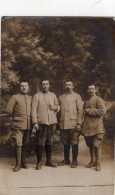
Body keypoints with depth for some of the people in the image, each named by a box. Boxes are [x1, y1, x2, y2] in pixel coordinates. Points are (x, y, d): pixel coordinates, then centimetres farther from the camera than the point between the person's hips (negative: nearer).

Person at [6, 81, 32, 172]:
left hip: (28, 125, 4)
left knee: (25, 144, 9)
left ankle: (23, 162, 21)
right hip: (18, 125, -3)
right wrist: (16, 116, 5)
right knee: (18, 144, -6)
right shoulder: (15, 97, 3)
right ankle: (18, 164, 4)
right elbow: (8, 110, -2)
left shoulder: (31, 98, 14)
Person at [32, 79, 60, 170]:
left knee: (50, 142, 10)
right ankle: (39, 162, 8)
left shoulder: (53, 95, 13)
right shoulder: (37, 96, 1)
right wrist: (35, 122, -11)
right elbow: (34, 110, -3)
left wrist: (55, 107, -4)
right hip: (41, 122, -4)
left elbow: (58, 107, 20)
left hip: (52, 122, 4)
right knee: (40, 143, -2)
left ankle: (49, 160, 22)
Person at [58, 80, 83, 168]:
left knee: (74, 143, -1)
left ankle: (74, 161, 8)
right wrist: (58, 122, 9)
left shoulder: (77, 96, 5)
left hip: (73, 124, -3)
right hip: (63, 124, 4)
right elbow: (59, 110, 17)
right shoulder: (61, 97, 16)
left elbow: (80, 111, -1)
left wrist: (79, 123, -9)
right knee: (65, 143, 10)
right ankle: (66, 160, 21)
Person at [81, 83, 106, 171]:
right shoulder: (86, 101, 19)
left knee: (97, 146, -6)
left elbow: (102, 111, -19)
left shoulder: (99, 100, -5)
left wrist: (89, 111, -14)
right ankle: (93, 161, 23)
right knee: (90, 146, 12)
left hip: (96, 128, -7)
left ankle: (98, 163, 2)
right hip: (87, 128, 7)